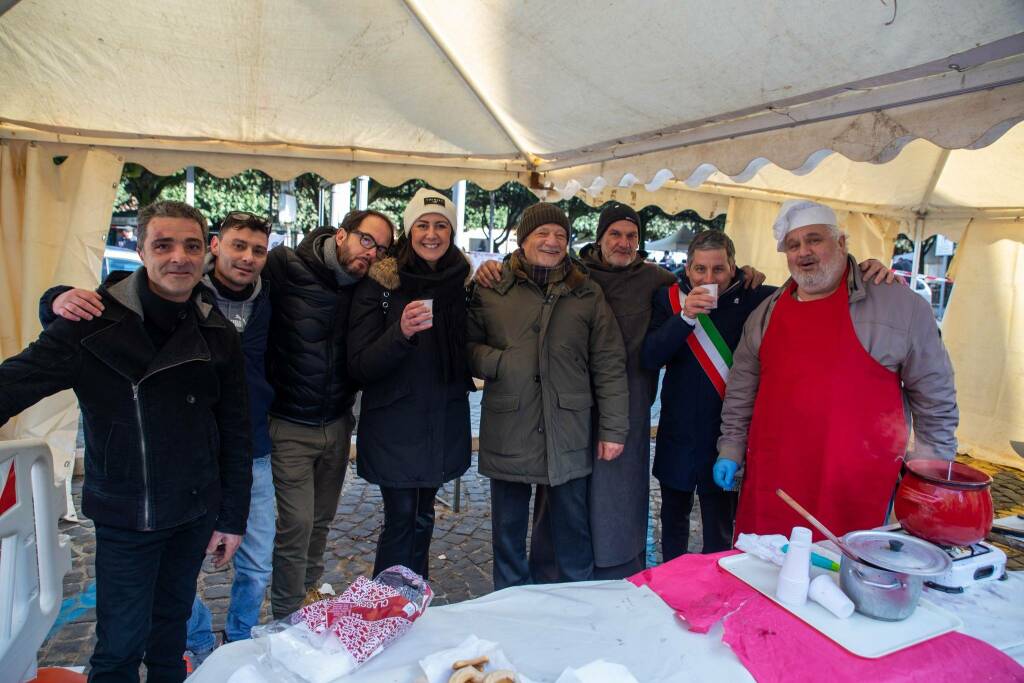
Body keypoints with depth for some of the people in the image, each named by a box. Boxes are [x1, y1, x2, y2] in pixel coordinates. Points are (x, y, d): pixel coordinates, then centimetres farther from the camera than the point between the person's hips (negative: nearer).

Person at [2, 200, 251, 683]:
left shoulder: (218, 335, -3)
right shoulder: (96, 323, -13)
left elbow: (235, 434, 1)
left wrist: (232, 517, 2)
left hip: (195, 513, 3)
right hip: (125, 516, -3)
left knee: (171, 624, 20)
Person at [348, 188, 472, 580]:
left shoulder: (462, 283, 4)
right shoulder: (379, 284, -8)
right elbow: (359, 367, -12)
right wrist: (401, 332, -28)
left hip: (443, 424, 4)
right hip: (394, 425, -3)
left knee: (423, 516, 12)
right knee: (401, 518, -2)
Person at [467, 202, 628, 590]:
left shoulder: (587, 294, 6)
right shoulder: (491, 291, 3)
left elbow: (609, 366, 4)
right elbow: (468, 348, 4)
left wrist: (613, 429, -1)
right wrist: (500, 362, -16)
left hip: (568, 437, 1)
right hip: (508, 436, 0)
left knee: (574, 531, 15)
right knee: (508, 533, 14)